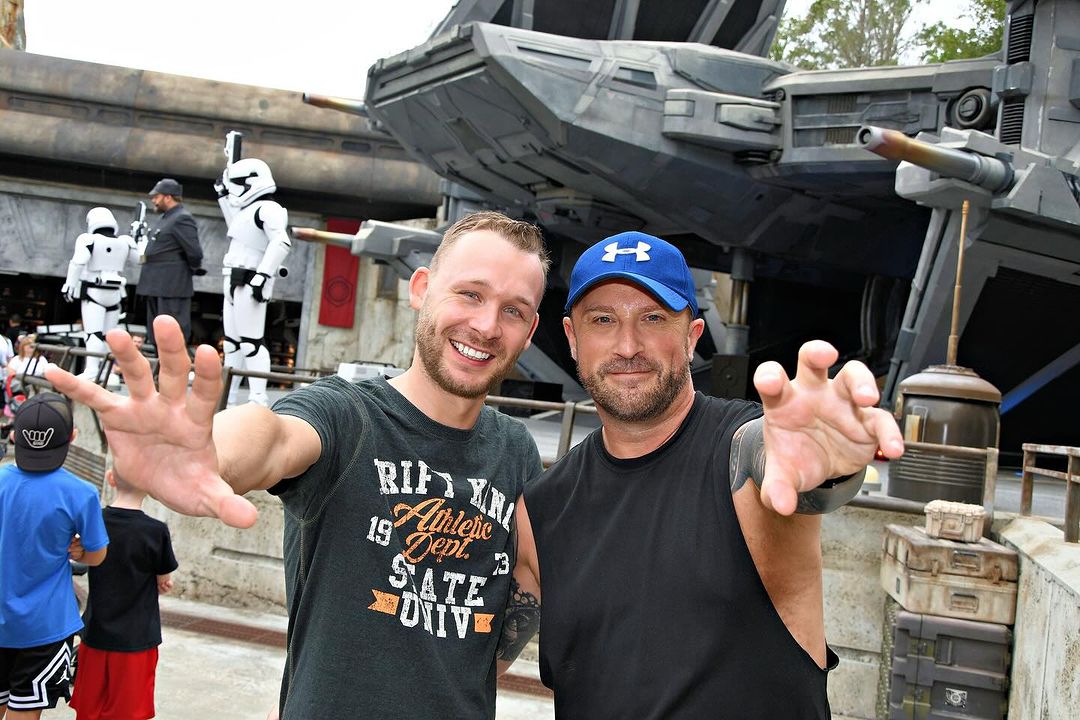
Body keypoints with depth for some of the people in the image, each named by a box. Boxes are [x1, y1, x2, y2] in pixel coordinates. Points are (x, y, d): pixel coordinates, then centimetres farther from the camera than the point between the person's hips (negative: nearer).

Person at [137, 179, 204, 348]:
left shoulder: (182, 219, -13)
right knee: (155, 337, 17)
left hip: (172, 288, -11)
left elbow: (195, 252, -20)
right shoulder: (166, 218, 18)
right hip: (157, 288, 11)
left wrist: (194, 269, -5)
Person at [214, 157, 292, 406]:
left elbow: (281, 242, -27)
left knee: (251, 342, -13)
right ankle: (226, 396, 22)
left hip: (250, 283, -11)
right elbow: (235, 226, 41)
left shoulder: (267, 209, -13)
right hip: (236, 283, 11)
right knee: (232, 341, 14)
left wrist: (263, 275, -31)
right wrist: (223, 195, 40)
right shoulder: (248, 210, 18)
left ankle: (258, 398, -14)